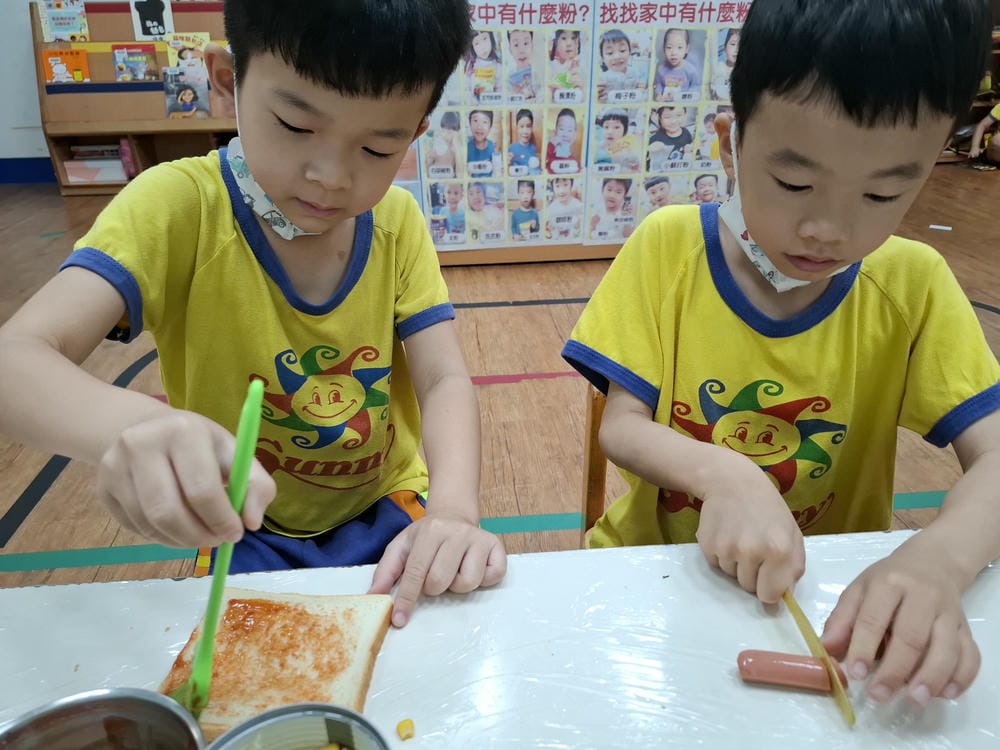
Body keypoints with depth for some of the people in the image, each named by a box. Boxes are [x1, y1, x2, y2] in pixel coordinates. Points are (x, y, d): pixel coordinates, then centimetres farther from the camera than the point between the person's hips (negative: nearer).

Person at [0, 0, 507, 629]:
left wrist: (453, 509, -34)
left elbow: (445, 381, -14)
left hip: (388, 511, 4)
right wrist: (128, 424, -52)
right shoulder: (178, 206, -19)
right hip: (249, 531, -3)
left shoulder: (399, 221, -9)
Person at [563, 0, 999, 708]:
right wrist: (722, 476, -29)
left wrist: (936, 562, -32)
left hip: (828, 593, 2)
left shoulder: (914, 285, -7)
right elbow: (623, 426, -10)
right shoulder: (669, 246, -10)